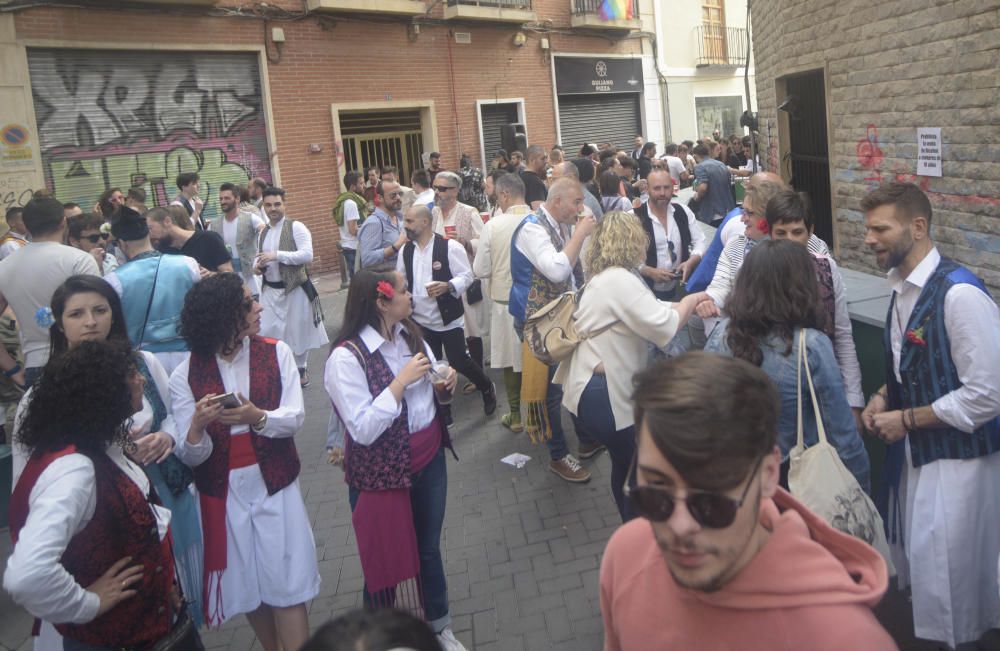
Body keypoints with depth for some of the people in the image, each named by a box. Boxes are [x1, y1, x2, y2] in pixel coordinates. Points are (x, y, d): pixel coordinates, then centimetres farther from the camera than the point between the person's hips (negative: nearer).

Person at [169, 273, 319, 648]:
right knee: (248, 588, 14)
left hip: (275, 487, 0)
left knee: (287, 589, 1)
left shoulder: (276, 353, -3)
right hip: (223, 494, 0)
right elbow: (190, 457, -8)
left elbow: (295, 418, -10)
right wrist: (196, 426, -29)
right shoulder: (185, 375, -6)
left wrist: (257, 417, -29)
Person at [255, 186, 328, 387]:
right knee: (267, 332, 1)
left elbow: (307, 255, -20)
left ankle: (300, 369, 27)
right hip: (270, 290, 5)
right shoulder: (263, 232, 11)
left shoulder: (296, 227, -10)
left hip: (295, 288, -5)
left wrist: (277, 255, -25)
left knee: (298, 330, 8)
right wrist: (257, 265, -1)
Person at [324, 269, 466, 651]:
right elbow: (363, 430, -26)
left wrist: (445, 386, -9)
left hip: (429, 460, 6)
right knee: (389, 559, 13)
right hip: (382, 474, -6)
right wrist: (401, 381, -27)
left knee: (429, 547, 21)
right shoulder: (346, 357, -22)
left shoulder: (409, 334, 0)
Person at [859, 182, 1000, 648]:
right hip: (914, 451, 8)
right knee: (915, 558, 20)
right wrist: (884, 396, 1)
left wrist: (907, 420, -16)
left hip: (959, 458, -8)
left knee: (949, 572, 2)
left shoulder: (960, 295, -23)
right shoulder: (903, 287, 3)